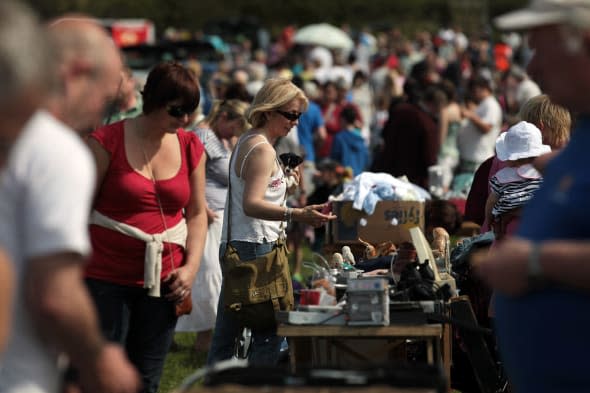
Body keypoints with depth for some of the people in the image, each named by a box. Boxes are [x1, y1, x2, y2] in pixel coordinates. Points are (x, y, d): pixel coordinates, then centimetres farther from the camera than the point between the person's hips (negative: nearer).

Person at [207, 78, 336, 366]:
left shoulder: (245, 142, 17)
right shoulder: (262, 149, -13)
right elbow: (251, 204, -26)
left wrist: (282, 181, 26)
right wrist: (297, 215, -37)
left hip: (233, 245, 10)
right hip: (256, 247, -10)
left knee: (225, 335, 12)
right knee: (268, 335, -10)